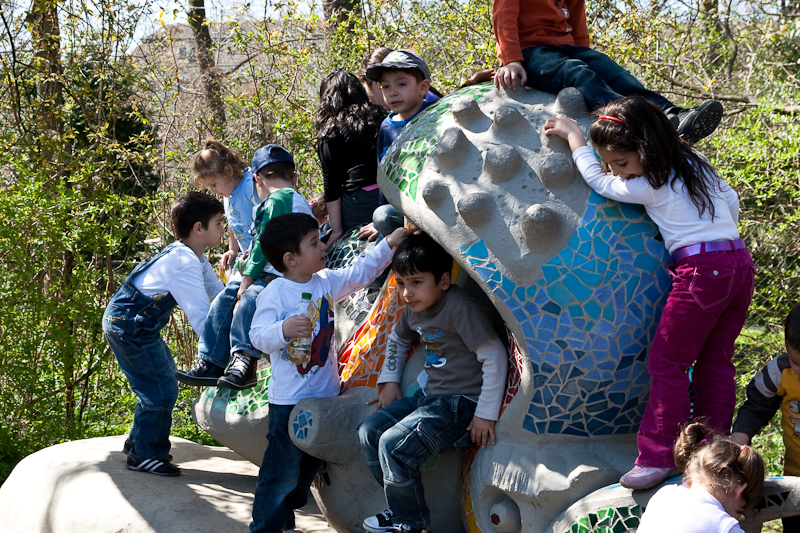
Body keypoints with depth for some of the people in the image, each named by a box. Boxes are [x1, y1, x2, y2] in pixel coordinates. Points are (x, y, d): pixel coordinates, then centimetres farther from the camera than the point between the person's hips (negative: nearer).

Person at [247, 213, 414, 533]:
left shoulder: (326, 282, 5)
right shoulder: (274, 294, -15)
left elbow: (360, 272, 16)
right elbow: (258, 336, -20)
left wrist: (388, 245, 11)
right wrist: (283, 330, -38)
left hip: (325, 394, 7)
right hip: (289, 399, -7)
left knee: (308, 469, 18)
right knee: (283, 470, -2)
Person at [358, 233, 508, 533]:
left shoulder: (460, 309, -21)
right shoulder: (413, 309, 6)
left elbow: (495, 356, -22)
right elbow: (398, 340, 29)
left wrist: (486, 415, -20)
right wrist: (390, 381, 20)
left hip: (462, 404, -9)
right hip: (430, 396, 9)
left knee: (394, 444, -20)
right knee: (369, 432, 6)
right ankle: (402, 507, 17)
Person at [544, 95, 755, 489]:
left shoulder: (648, 187, -8)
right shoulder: (695, 162, 14)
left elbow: (597, 181, 5)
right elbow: (731, 202, 25)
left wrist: (573, 136, 15)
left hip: (701, 271, -9)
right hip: (740, 263, 9)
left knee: (667, 363, -3)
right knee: (715, 365, 12)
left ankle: (657, 457, -2)